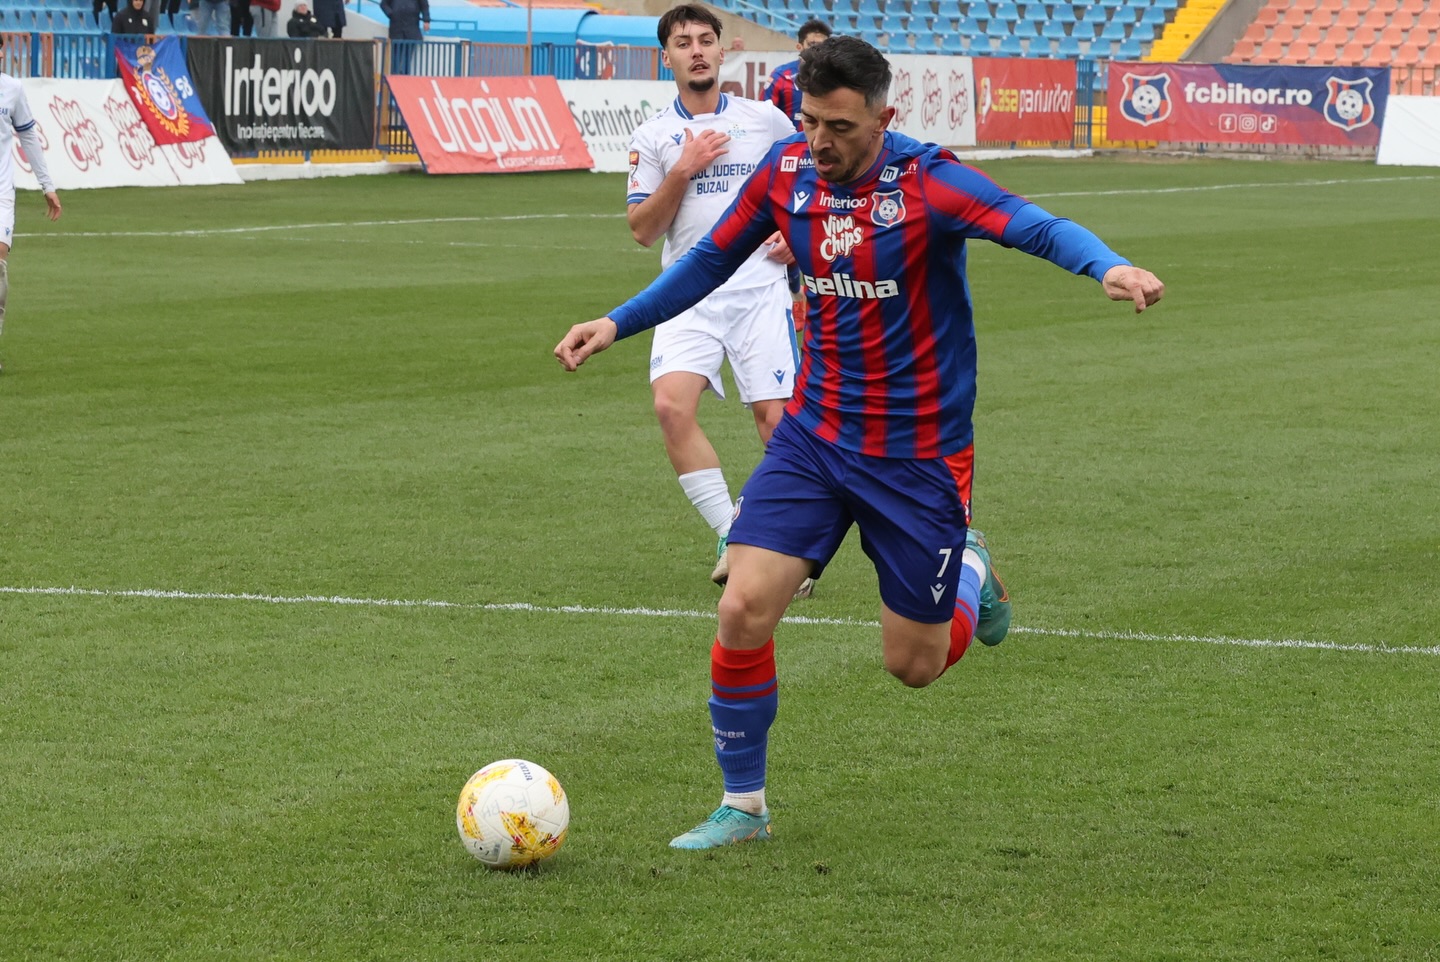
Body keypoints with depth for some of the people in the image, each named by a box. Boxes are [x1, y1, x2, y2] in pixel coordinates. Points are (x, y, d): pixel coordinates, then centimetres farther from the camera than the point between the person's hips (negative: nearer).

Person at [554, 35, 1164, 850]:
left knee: (914, 664, 5)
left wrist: (1108, 265, -54)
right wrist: (617, 324, 9)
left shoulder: (926, 181, -19)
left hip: (920, 455, -3)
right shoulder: (786, 172, -4)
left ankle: (970, 573, 40)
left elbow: (1032, 225, -35)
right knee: (743, 610, -13)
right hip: (815, 437, 4)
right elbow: (711, 260, 13)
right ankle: (743, 806, 6)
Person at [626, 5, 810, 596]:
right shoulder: (652, 138, 8)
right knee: (671, 403, -21)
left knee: (776, 416, -8)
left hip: (759, 287, 0)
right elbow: (642, 230, 2)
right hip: (688, 295, 0)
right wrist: (683, 171, -9)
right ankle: (731, 539, -13)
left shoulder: (766, 121, 7)